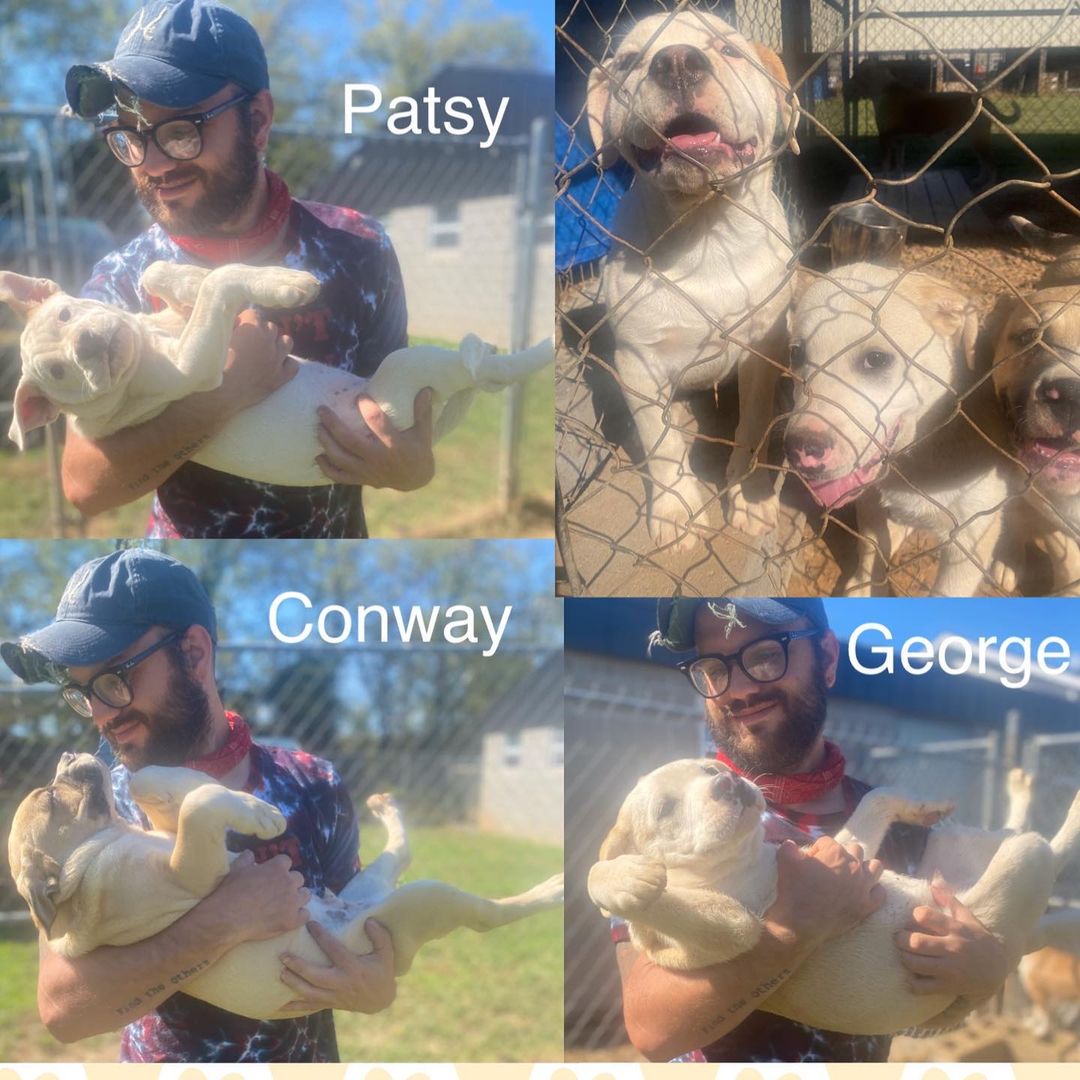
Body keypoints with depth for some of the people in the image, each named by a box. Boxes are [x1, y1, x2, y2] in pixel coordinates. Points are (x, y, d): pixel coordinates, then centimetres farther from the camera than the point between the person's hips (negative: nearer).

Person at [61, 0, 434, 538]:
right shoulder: (119, 284, -14)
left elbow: (397, 407, -5)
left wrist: (410, 467, -27)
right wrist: (223, 394, -32)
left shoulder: (355, 250, -13)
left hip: (337, 533, 1)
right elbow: (84, 484, -21)